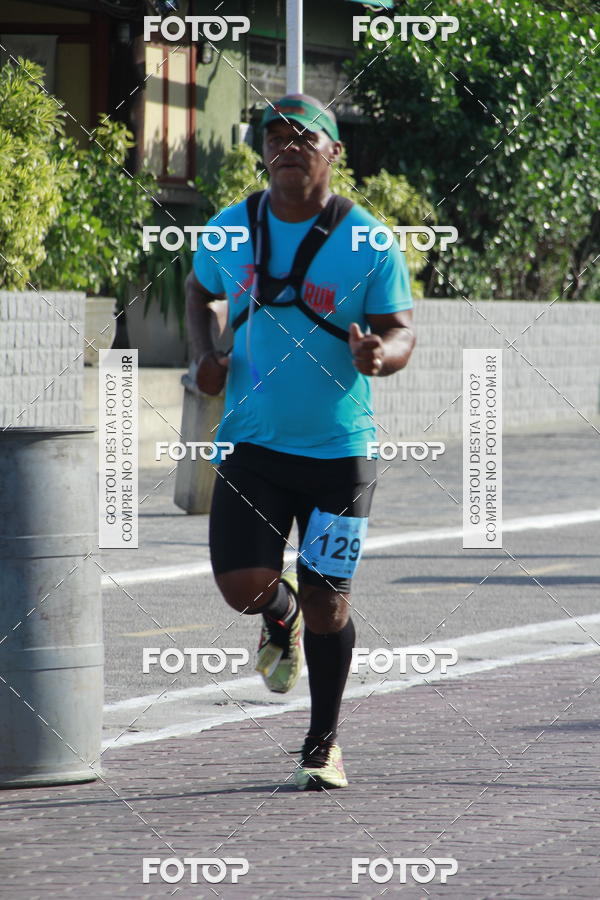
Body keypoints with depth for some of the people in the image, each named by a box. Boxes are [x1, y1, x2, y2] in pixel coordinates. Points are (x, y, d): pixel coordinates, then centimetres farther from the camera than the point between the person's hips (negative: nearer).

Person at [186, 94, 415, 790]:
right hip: (252, 441, 2)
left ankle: (323, 743, 21)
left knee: (326, 601, 1)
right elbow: (198, 289, 22)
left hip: (339, 447, -2)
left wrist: (378, 355, -29)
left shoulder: (368, 243, -7)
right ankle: (280, 616, 27)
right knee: (243, 585, -12)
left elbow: (402, 333, -5)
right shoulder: (232, 228, 2)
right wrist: (205, 354, 3)